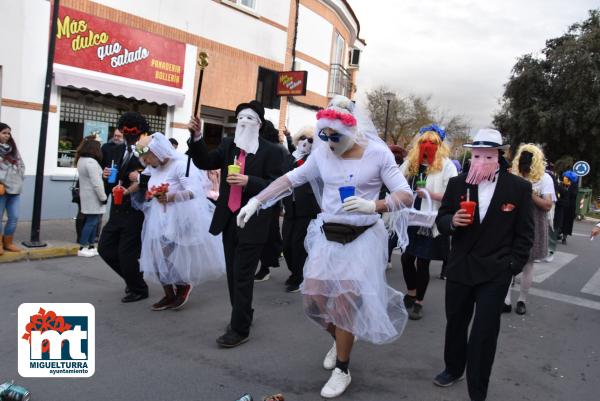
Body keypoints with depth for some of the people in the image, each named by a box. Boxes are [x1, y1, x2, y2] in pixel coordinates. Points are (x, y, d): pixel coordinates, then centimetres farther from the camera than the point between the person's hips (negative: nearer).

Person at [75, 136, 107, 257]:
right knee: (91, 221, -3)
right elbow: (96, 183, -21)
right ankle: (82, 248, 3)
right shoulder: (91, 162, -19)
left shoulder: (81, 159, 14)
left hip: (86, 196, 10)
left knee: (93, 221, 13)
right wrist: (103, 197, -14)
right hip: (93, 197, -10)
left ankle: (90, 246, 18)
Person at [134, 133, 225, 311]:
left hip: (179, 221, -8)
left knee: (175, 258, -3)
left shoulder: (180, 164, -18)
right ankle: (169, 295, 22)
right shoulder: (154, 168, 6)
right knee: (159, 258, 8)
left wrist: (171, 197, -42)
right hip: (158, 221, 8)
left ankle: (184, 286, 24)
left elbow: (194, 191, -28)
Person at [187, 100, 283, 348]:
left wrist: (248, 181, -25)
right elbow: (205, 162, 2)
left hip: (252, 221, -6)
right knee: (233, 273, 16)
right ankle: (243, 314, 34)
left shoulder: (270, 151, -7)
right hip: (229, 218, 6)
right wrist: (197, 137, -11)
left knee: (242, 276, -3)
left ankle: (240, 329, 8)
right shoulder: (228, 145, 8)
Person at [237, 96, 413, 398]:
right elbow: (289, 179, 5)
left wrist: (374, 206, -32)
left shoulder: (378, 153, -11)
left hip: (363, 236, -4)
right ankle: (340, 339, 34)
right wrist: (256, 201, -3)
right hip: (327, 234, 4)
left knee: (344, 302, -6)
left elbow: (406, 195, -14)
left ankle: (342, 370, 17)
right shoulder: (322, 153, -1)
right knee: (313, 296, 1)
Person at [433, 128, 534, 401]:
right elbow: (441, 222, 3)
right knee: (455, 322, 17)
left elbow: (524, 233, -1)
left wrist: (513, 266, -7)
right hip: (460, 267, 3)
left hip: (495, 272, -3)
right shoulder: (457, 183, 0)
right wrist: (453, 221, -19)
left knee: (484, 332, 1)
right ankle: (454, 368, 42)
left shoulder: (519, 188, -6)